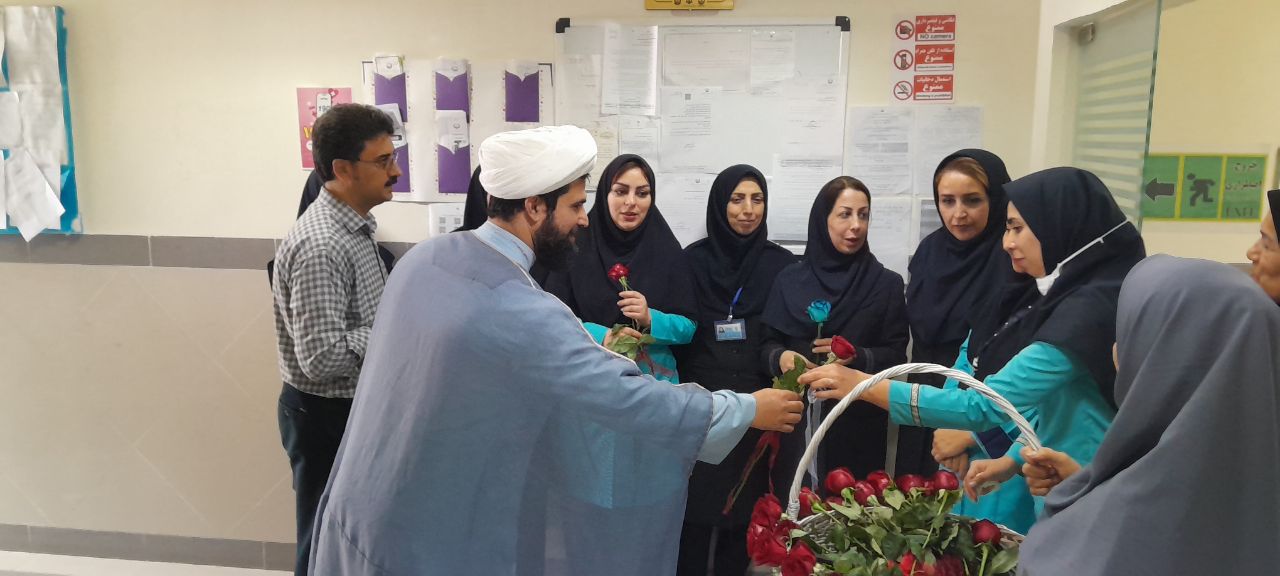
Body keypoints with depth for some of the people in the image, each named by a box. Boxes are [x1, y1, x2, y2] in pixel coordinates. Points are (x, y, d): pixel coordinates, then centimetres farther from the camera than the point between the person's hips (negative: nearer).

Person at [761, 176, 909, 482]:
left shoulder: (887, 283, 1)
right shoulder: (790, 278, 5)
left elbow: (896, 355, 1)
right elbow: (768, 342, 7)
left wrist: (856, 356, -17)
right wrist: (780, 357, -14)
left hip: (858, 424, -1)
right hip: (797, 419, 1)